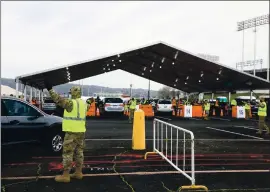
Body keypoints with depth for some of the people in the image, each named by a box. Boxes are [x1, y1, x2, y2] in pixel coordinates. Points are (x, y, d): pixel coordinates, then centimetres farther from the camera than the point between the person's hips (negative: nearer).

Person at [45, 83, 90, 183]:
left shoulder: (71, 103, -15)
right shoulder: (84, 103, 11)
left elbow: (58, 99, -19)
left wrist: (50, 89, -15)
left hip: (72, 132, -8)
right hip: (81, 132, 8)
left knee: (67, 153, -2)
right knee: (79, 152, 14)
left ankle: (65, 175, 2)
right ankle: (78, 173, 22)